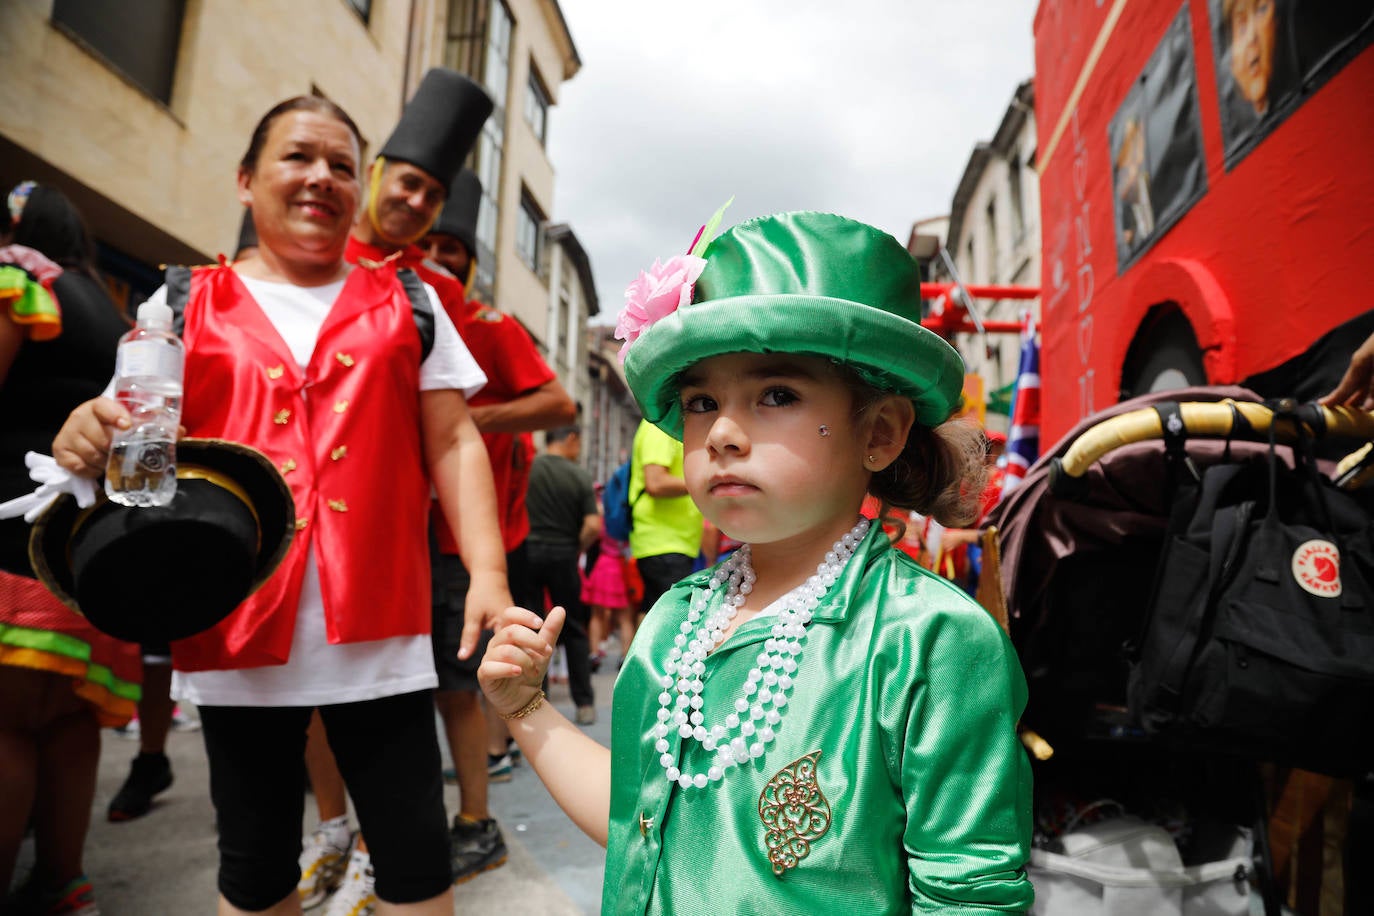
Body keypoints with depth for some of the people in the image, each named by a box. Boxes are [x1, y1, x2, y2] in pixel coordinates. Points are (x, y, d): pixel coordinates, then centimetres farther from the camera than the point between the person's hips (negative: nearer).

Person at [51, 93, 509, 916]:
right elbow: (136, 440, 10)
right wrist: (88, 438, -15)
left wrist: (489, 571, -7)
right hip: (236, 628, 1)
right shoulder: (184, 305, 9)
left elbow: (453, 443, 4)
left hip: (378, 626, -1)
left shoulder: (404, 304, 9)